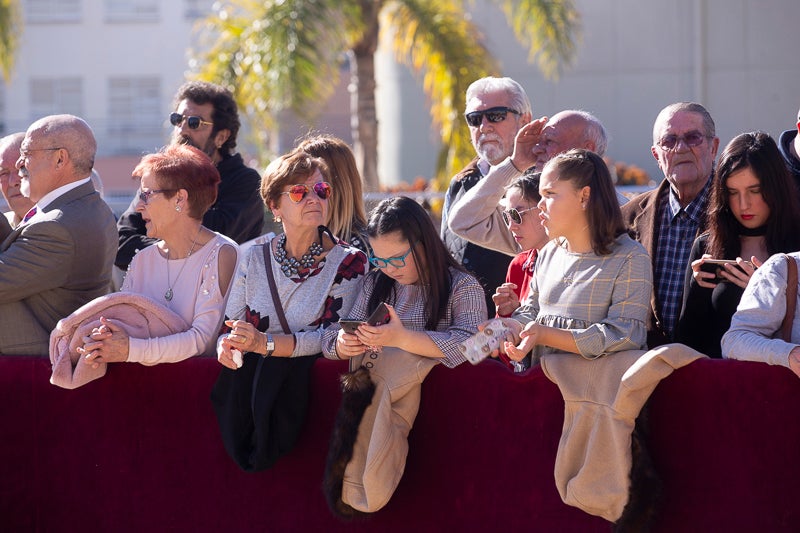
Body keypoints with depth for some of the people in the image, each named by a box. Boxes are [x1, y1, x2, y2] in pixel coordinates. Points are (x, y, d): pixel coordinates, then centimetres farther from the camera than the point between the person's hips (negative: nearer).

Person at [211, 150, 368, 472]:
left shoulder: (349, 262, -2)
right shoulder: (255, 258, 9)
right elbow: (229, 327, 10)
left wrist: (265, 343, -25)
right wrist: (228, 346, -16)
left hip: (306, 372, -2)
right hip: (255, 372, 3)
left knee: (276, 369, -33)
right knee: (235, 375, -30)